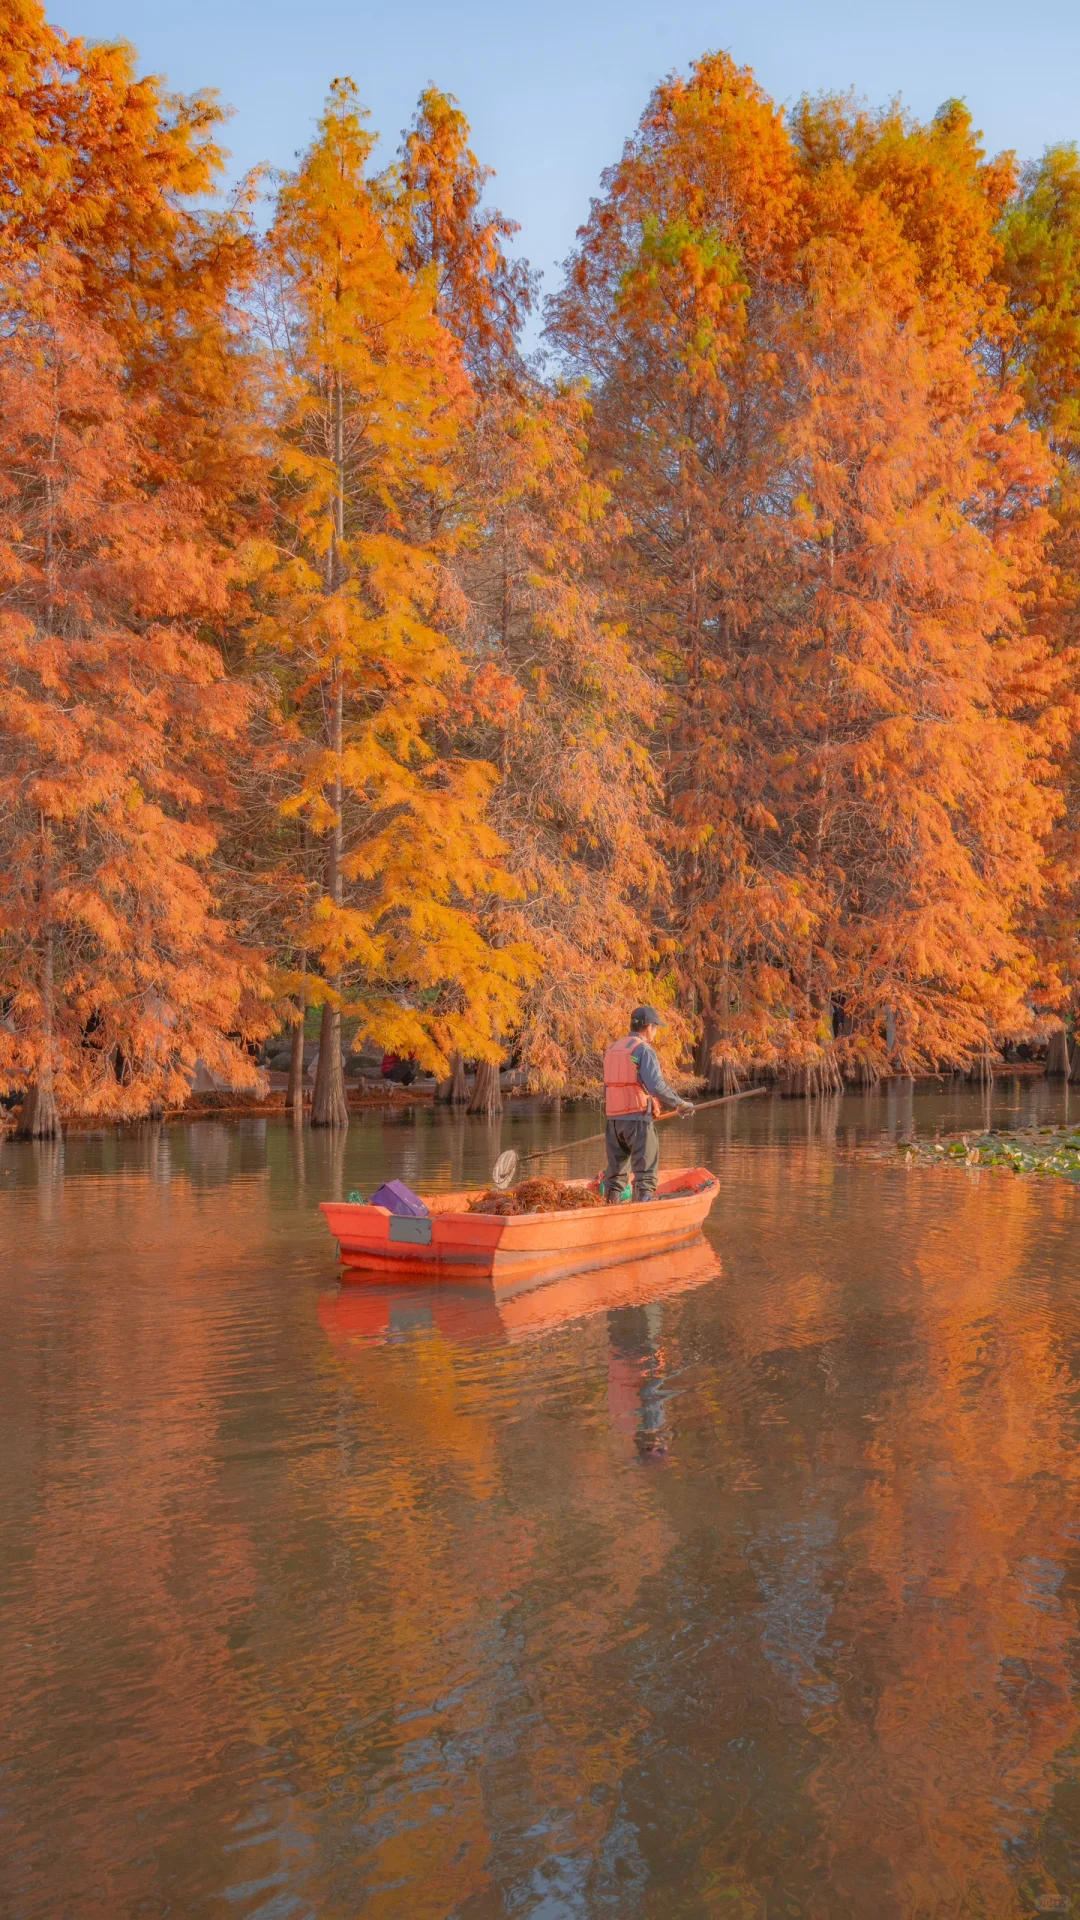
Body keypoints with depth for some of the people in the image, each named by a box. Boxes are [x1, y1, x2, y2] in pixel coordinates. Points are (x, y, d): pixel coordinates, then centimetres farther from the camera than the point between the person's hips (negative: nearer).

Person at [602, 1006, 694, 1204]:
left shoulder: (612, 1049, 14)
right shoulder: (645, 1050, -9)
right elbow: (656, 1086, -19)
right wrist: (681, 1104, -9)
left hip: (614, 1119, 7)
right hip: (638, 1119, -7)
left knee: (615, 1171, 14)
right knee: (645, 1172, -1)